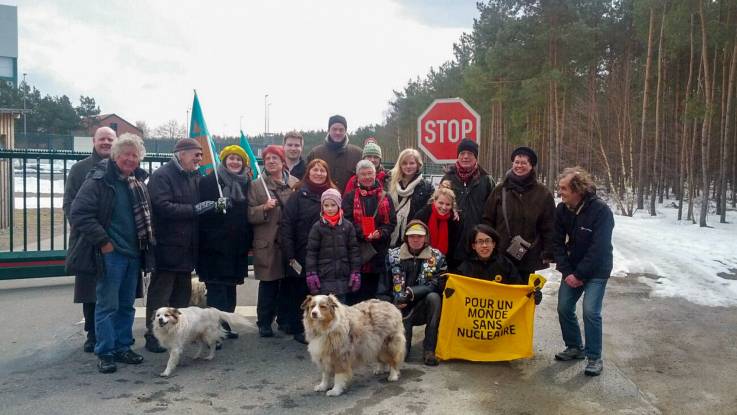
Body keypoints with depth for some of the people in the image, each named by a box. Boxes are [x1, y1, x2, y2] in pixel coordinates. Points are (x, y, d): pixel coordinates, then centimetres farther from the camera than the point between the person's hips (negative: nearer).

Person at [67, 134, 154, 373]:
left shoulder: (138, 183, 12)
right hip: (110, 253, -7)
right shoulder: (99, 181, -10)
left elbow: (146, 217, 23)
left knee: (127, 305, 13)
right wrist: (103, 241, -17)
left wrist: (146, 244, 11)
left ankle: (123, 347, 24)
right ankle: (105, 353, 9)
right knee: (107, 305, -1)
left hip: (134, 254, 7)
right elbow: (79, 213, -16)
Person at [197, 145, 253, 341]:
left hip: (237, 246, 5)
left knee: (230, 286, 11)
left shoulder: (245, 184, 13)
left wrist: (249, 241, 9)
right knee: (217, 287, -6)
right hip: (215, 244, -5)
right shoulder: (209, 181, -1)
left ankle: (224, 324, 21)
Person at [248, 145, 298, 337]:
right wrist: (264, 208, -18)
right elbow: (250, 215, 0)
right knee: (268, 283, 1)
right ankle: (264, 323, 12)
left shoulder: (295, 183, 9)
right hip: (267, 243, -2)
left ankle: (286, 319, 21)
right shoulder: (256, 185, 5)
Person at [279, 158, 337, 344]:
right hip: (302, 254, -3)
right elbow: (286, 224, -7)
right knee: (300, 292, 5)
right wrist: (290, 255, -14)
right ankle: (299, 328, 17)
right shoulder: (299, 195, -2)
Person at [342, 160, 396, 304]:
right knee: (355, 294, 0)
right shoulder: (350, 198, 5)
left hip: (378, 250, 2)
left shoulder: (385, 198, 11)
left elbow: (392, 221, 5)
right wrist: (364, 235, -18)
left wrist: (381, 233, -14)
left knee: (373, 289, 9)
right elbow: (347, 220, -6)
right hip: (356, 249, -2)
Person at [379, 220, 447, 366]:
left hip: (423, 309, 1)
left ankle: (429, 349, -22)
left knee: (434, 297, -33)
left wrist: (410, 292, -24)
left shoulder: (436, 257, -1)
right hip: (400, 310, -1)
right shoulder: (393, 255, 2)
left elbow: (437, 286, -13)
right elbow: (383, 289, 5)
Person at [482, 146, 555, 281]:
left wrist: (548, 253, -3)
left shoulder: (543, 193, 2)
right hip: (500, 255, 1)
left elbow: (549, 227, 1)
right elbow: (488, 220, 5)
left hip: (528, 258, -1)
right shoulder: (500, 190, 5)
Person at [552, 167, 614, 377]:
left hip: (596, 271, -5)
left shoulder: (601, 210, -22)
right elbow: (557, 242, -2)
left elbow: (599, 249, -22)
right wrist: (566, 272, -11)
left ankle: (594, 357, 1)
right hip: (572, 270, 5)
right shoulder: (561, 209, -6)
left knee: (590, 311, -14)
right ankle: (575, 347, 25)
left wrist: (579, 275, -20)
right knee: (564, 308, 4)